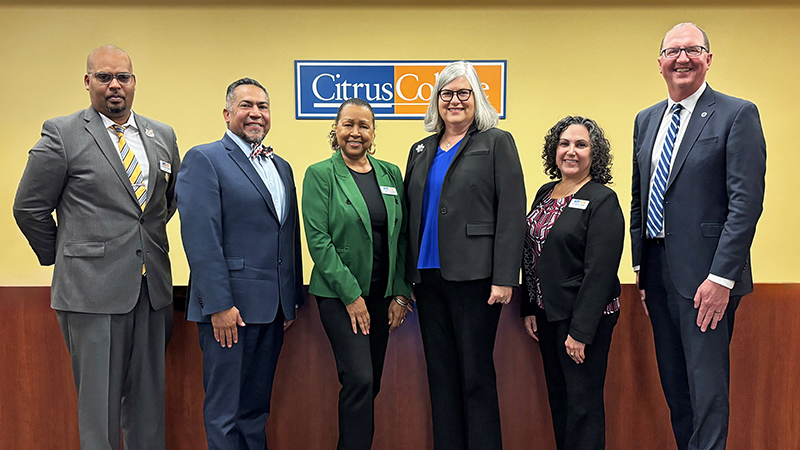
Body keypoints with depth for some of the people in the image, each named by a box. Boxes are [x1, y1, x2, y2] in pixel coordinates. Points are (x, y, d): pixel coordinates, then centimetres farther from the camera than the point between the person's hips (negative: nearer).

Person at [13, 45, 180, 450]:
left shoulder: (162, 136, 10)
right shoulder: (61, 134, -3)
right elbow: (29, 208, 1)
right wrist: (63, 260, 6)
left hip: (153, 289, 5)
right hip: (93, 292, -4)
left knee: (149, 398, 13)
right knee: (99, 401, 4)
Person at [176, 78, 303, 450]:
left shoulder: (281, 167, 17)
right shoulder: (204, 160, -5)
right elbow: (200, 238, -14)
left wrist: (293, 299, 13)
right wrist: (219, 304, -19)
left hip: (273, 308, 7)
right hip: (230, 307, -7)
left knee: (256, 409, 17)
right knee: (225, 412, 5)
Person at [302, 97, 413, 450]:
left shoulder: (390, 174, 9)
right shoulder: (319, 175, -4)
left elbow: (401, 236, 8)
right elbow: (318, 238, -10)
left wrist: (400, 293, 1)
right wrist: (351, 295, -14)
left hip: (382, 294, 5)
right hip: (340, 293, -5)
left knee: (370, 382, 10)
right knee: (359, 379, -13)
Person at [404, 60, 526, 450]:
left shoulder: (496, 142, 1)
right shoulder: (421, 151, 16)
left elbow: (511, 214, -7)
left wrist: (504, 278, -14)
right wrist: (407, 276, 10)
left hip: (474, 275, -5)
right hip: (428, 275, 5)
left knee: (476, 375, 0)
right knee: (441, 375, 11)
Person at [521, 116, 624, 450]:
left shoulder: (602, 200, -12)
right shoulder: (545, 194, 9)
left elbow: (600, 271, -17)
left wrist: (581, 331, -19)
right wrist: (529, 309, 9)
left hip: (584, 316, -7)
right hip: (546, 313, 7)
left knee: (583, 402, 2)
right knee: (558, 397, 17)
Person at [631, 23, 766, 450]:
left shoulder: (738, 114, -6)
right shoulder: (646, 120, 13)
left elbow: (746, 202, -13)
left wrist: (721, 276, -18)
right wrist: (640, 264, 12)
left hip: (705, 275, -6)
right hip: (657, 271, 6)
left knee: (707, 386, 0)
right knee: (673, 383, 15)